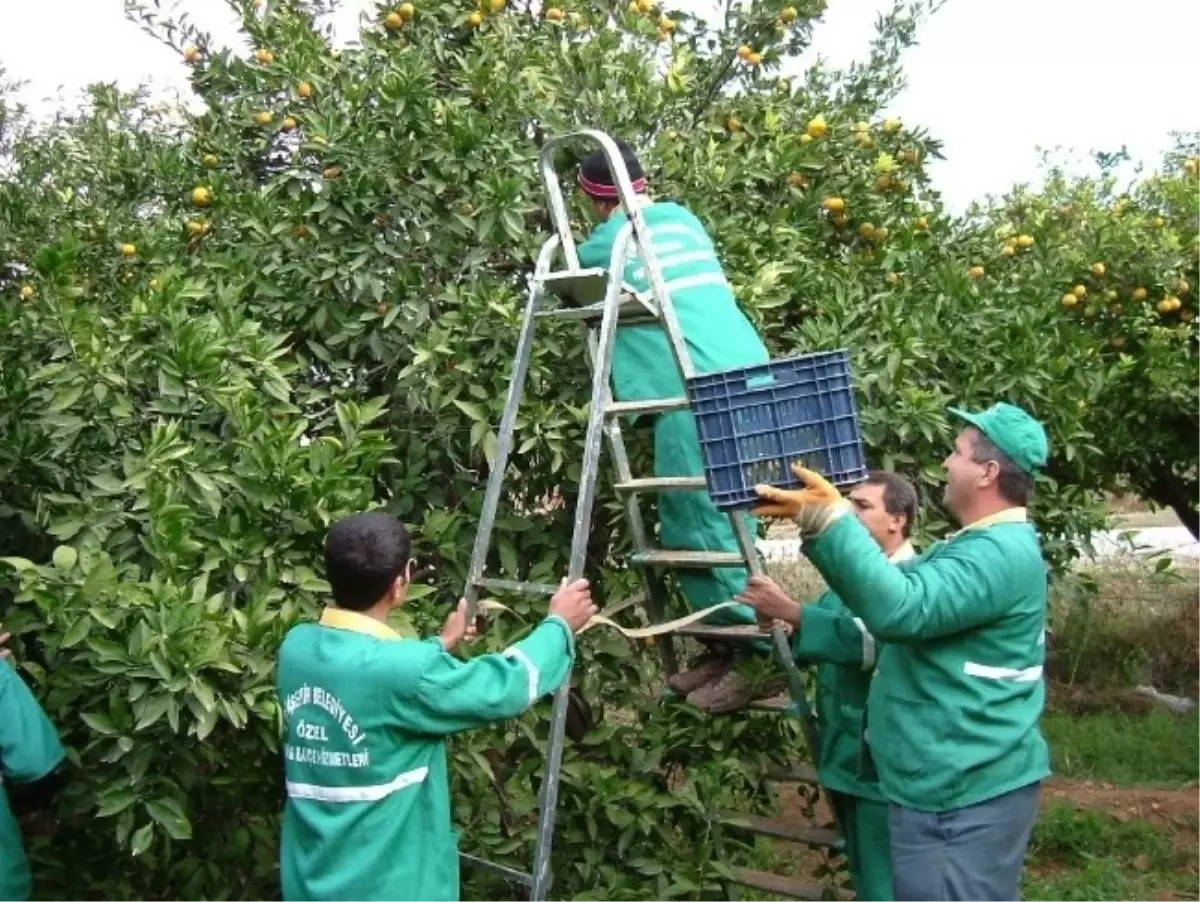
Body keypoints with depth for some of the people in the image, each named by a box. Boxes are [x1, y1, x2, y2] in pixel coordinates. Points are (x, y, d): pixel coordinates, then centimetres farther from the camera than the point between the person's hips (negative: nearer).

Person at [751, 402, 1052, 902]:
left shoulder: (1002, 552, -21)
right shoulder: (982, 544, 16)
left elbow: (900, 609, -34)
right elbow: (889, 590, 16)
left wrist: (830, 518, -34)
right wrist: (815, 519, 4)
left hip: (967, 794, -11)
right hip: (954, 783, 11)